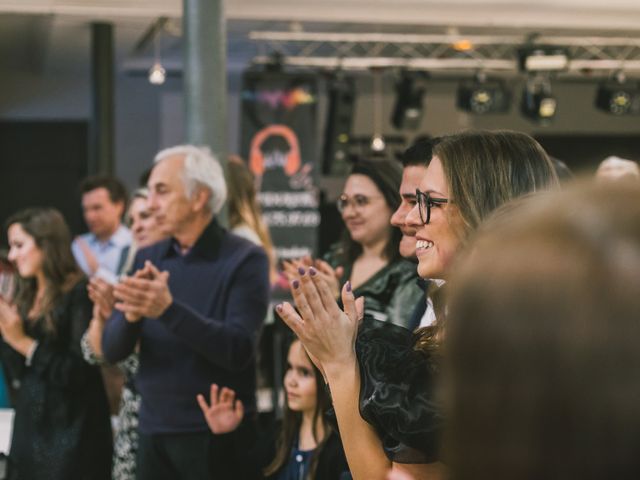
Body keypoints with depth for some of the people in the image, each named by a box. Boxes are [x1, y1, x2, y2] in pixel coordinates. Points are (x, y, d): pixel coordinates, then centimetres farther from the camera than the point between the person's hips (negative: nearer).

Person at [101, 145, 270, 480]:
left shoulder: (244, 260, -8)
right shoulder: (147, 259, 7)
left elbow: (238, 350, -19)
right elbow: (112, 350, 1)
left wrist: (168, 309, -29)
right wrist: (131, 314, -20)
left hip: (217, 436, -4)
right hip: (152, 432, 4)